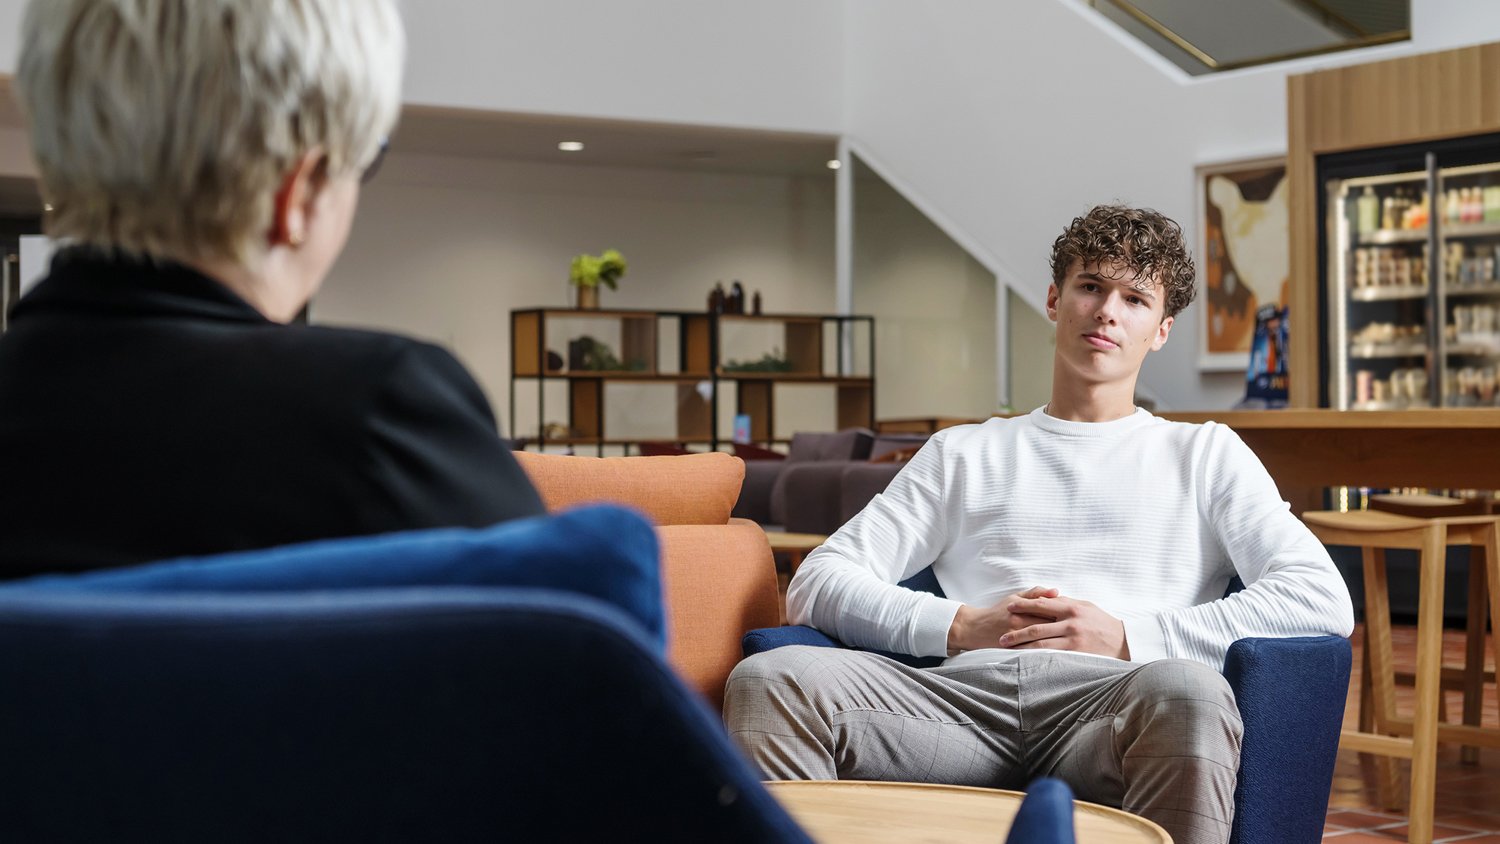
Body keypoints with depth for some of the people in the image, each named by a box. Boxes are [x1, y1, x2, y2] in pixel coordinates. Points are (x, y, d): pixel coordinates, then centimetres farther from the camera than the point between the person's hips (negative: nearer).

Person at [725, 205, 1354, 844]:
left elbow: (1323, 600, 7)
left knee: (1187, 690, -40)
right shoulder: (963, 454, 29)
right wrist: (956, 628, 1)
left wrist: (1128, 638, 0)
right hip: (969, 691, 2)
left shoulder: (1204, 453, 24)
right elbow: (817, 586, 18)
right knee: (769, 679, -27)